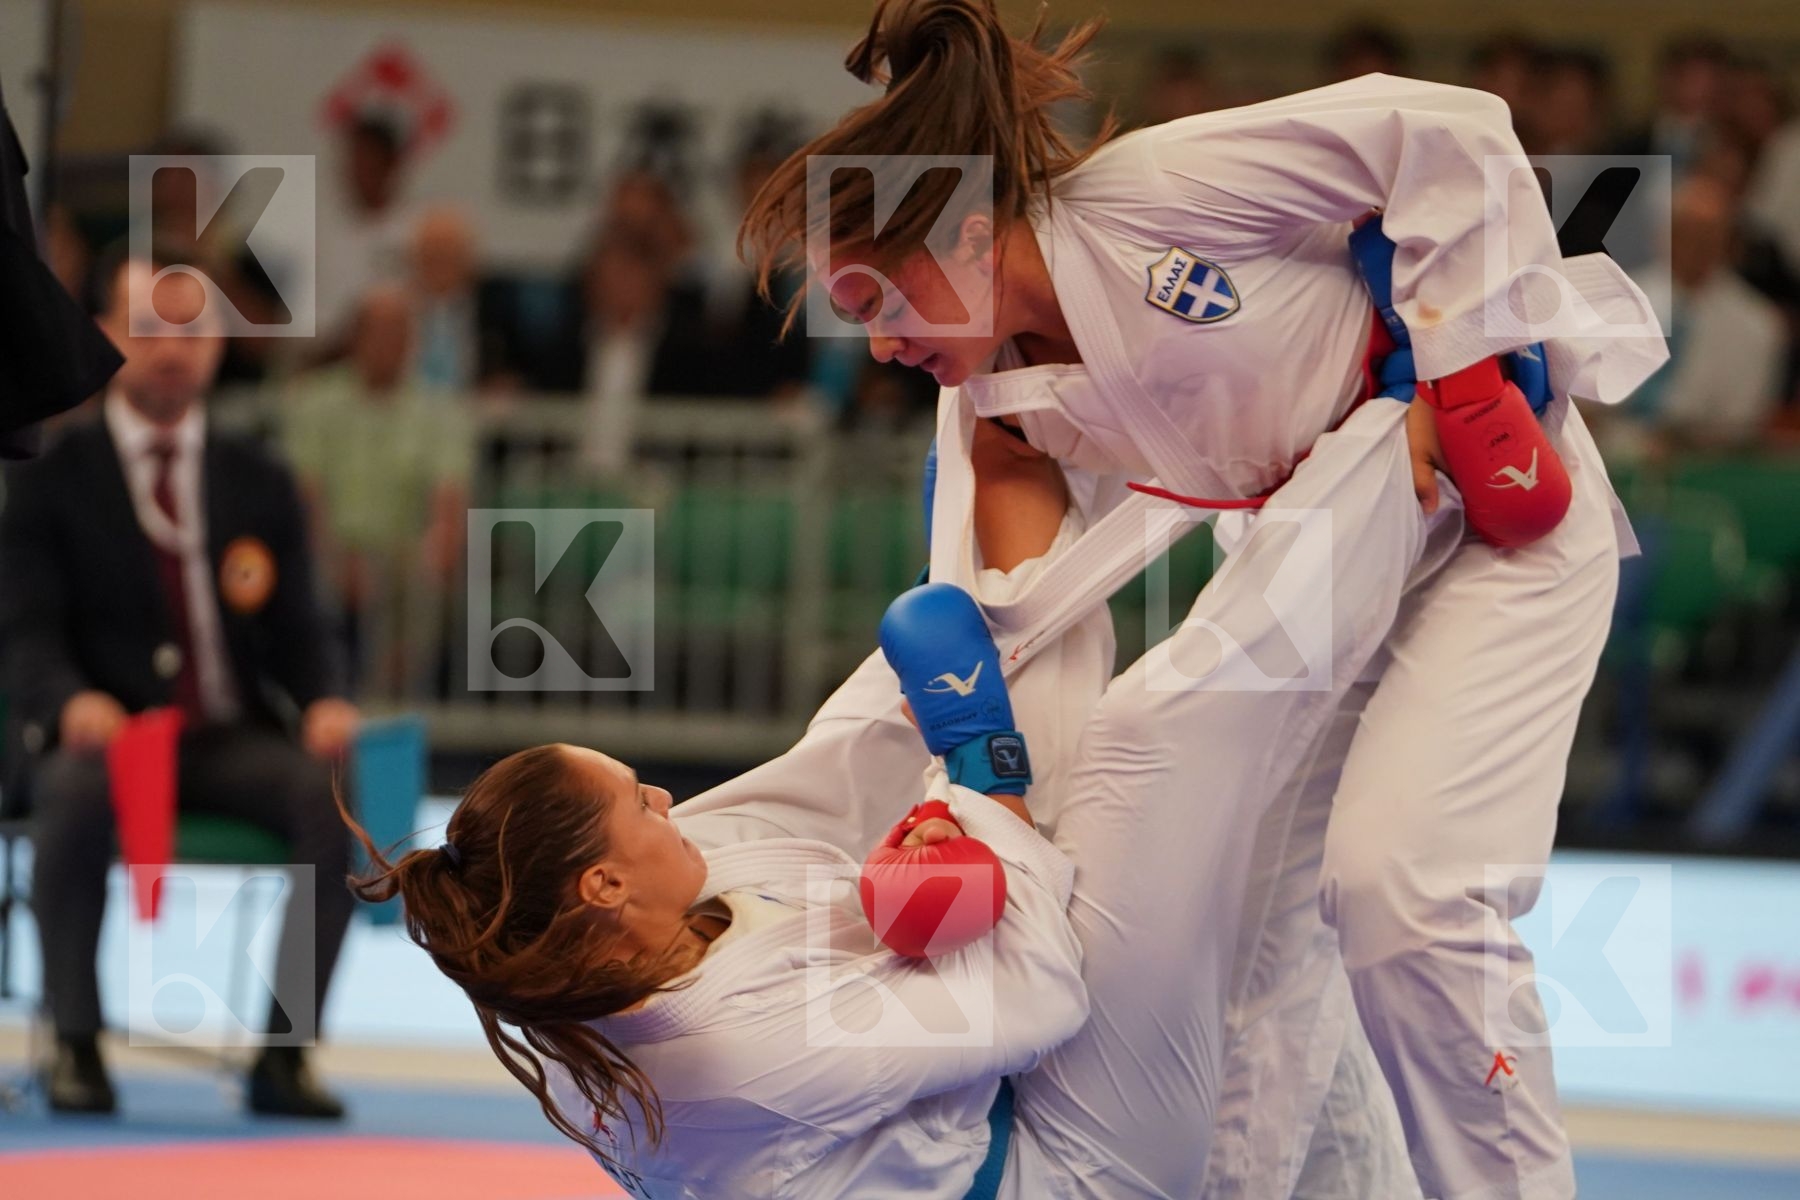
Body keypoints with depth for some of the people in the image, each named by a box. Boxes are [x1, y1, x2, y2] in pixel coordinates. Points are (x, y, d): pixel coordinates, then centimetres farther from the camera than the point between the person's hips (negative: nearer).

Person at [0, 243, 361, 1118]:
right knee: (79, 788, -39)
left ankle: (283, 1055, -23)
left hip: (231, 742, 3)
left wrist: (322, 703, -12)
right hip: (99, 734, -3)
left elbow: (295, 631, 12)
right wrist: (73, 702, -26)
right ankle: (76, 1047, -26)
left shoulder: (260, 486, 15)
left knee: (336, 797, -30)